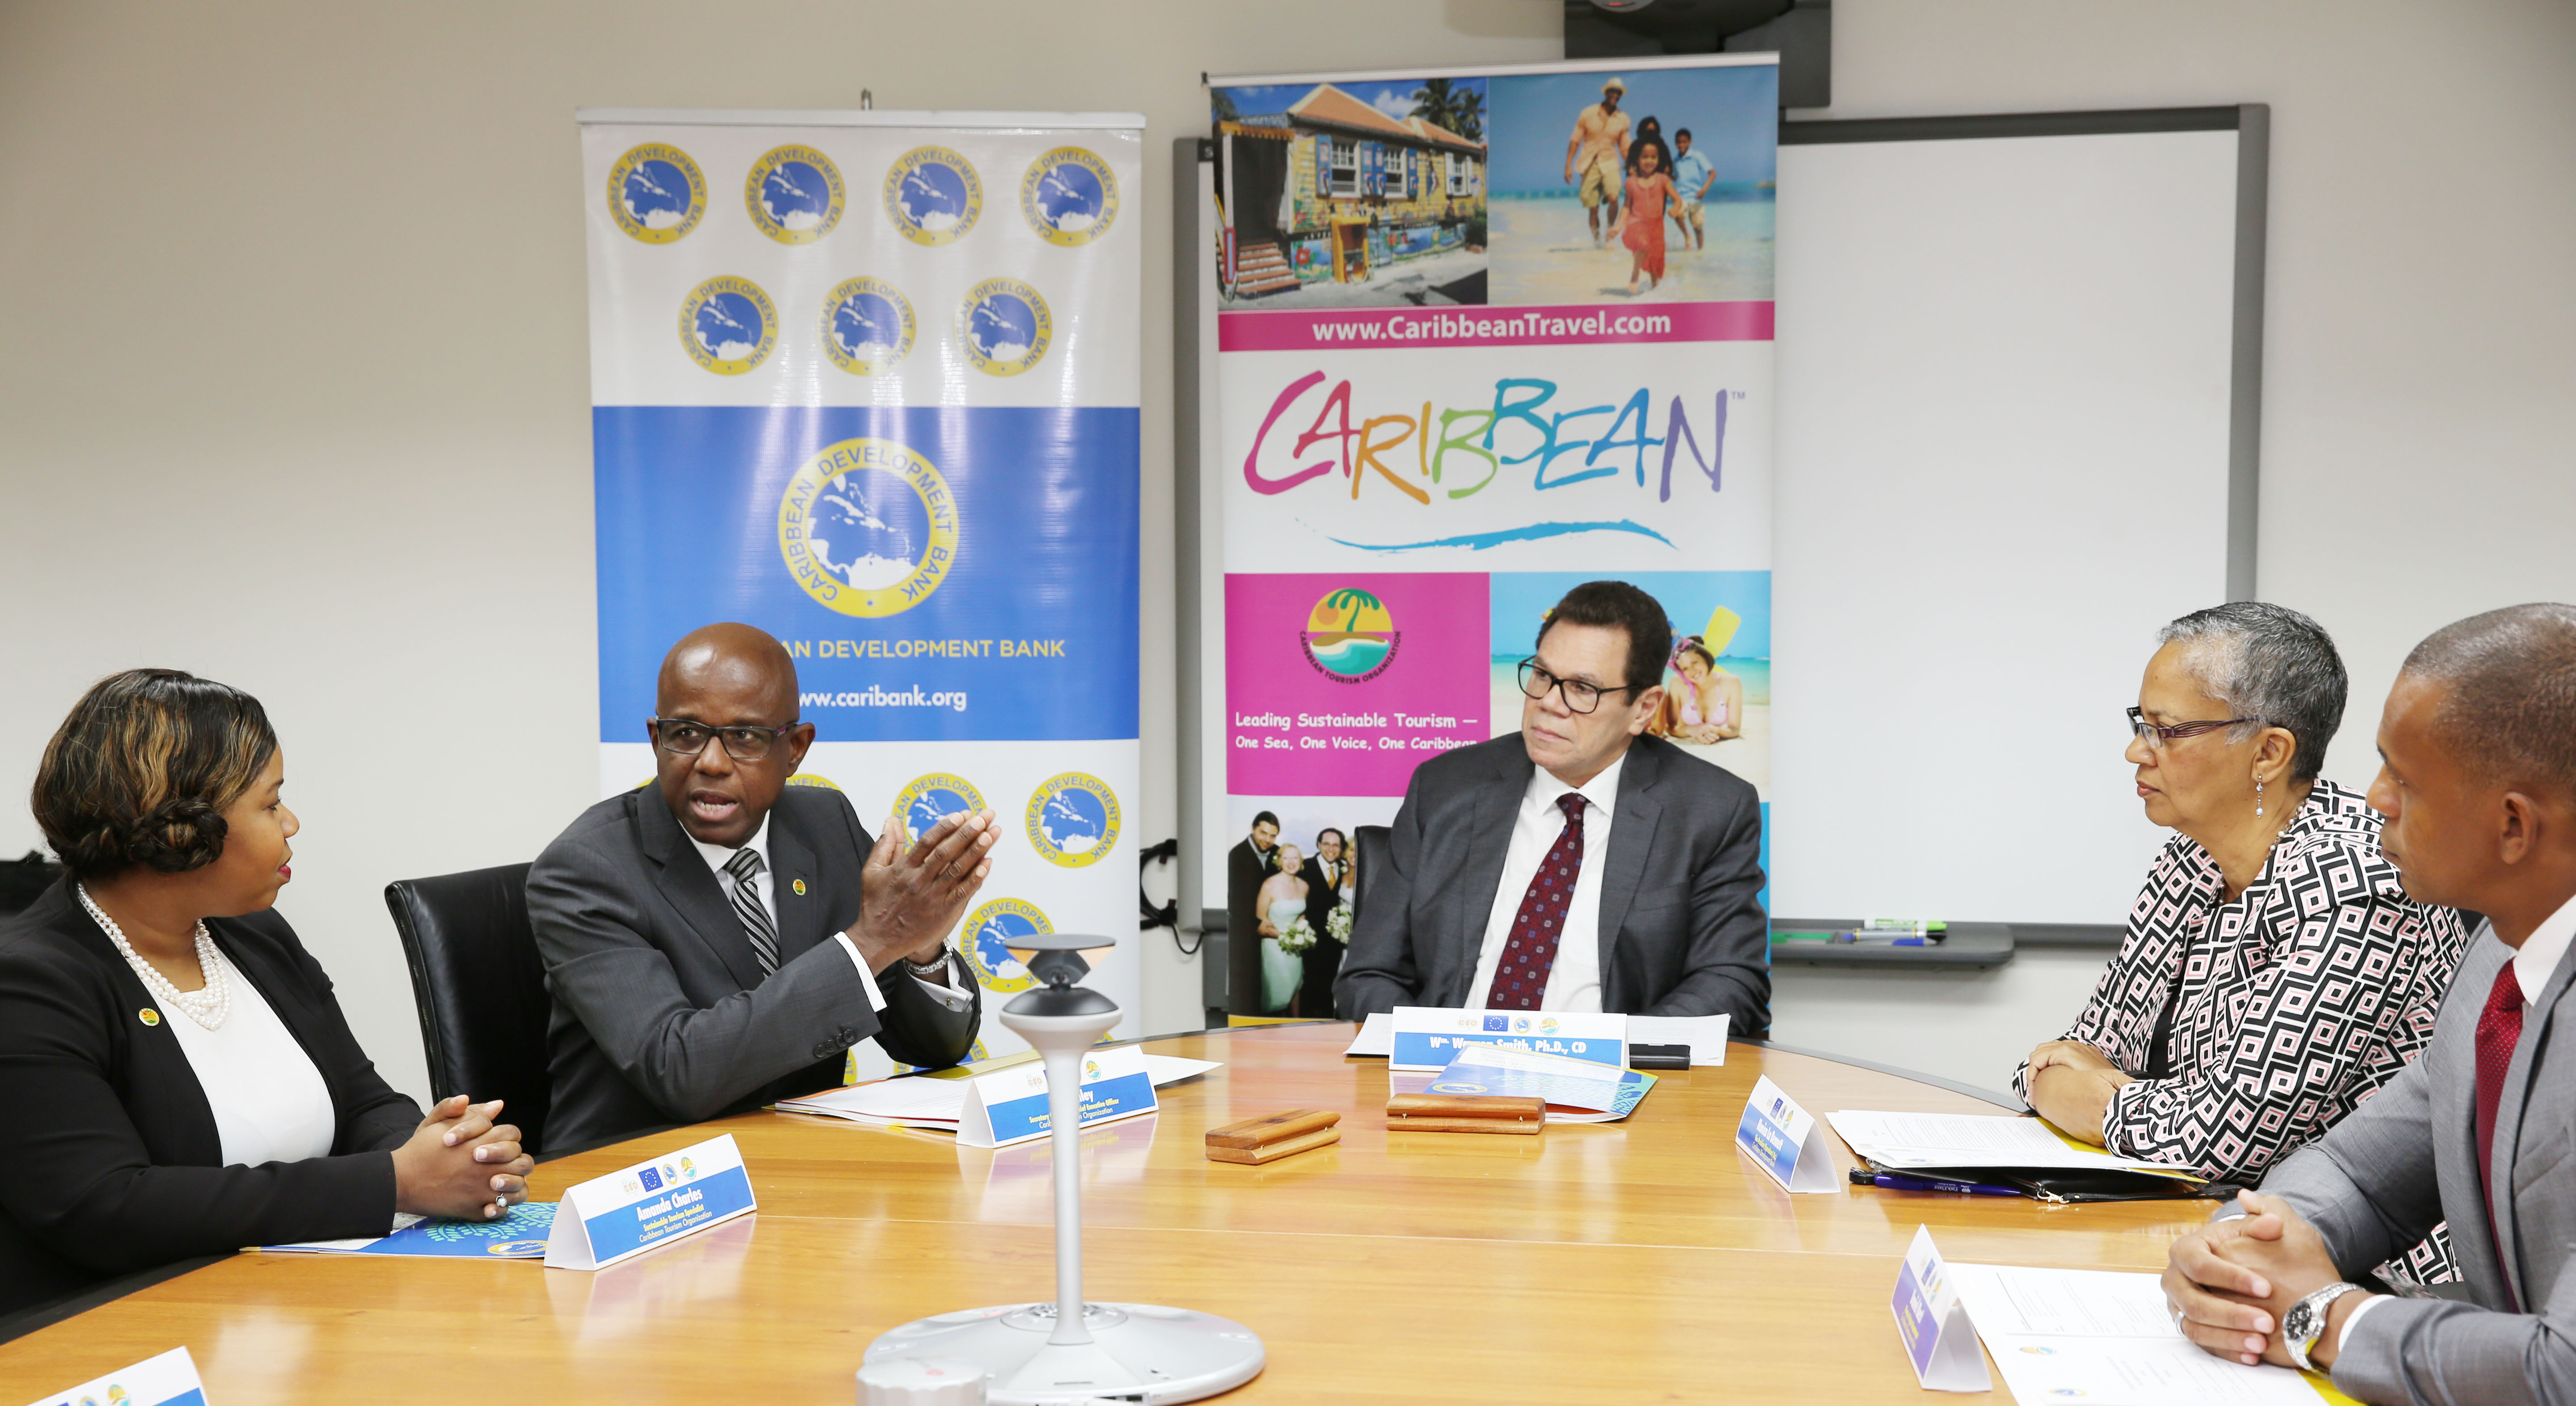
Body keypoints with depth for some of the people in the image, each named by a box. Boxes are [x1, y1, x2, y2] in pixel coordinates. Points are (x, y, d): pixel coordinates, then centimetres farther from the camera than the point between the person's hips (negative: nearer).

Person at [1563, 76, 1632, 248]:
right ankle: (1596, 238, 21)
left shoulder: (1623, 119, 3)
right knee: (1592, 208, 2)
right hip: (1589, 164, 0)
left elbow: (1625, 147, 12)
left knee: (1613, 198, -26)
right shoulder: (1588, 114, -2)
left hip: (1610, 164, 0)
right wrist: (1568, 167, -3)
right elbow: (1575, 141, 2)